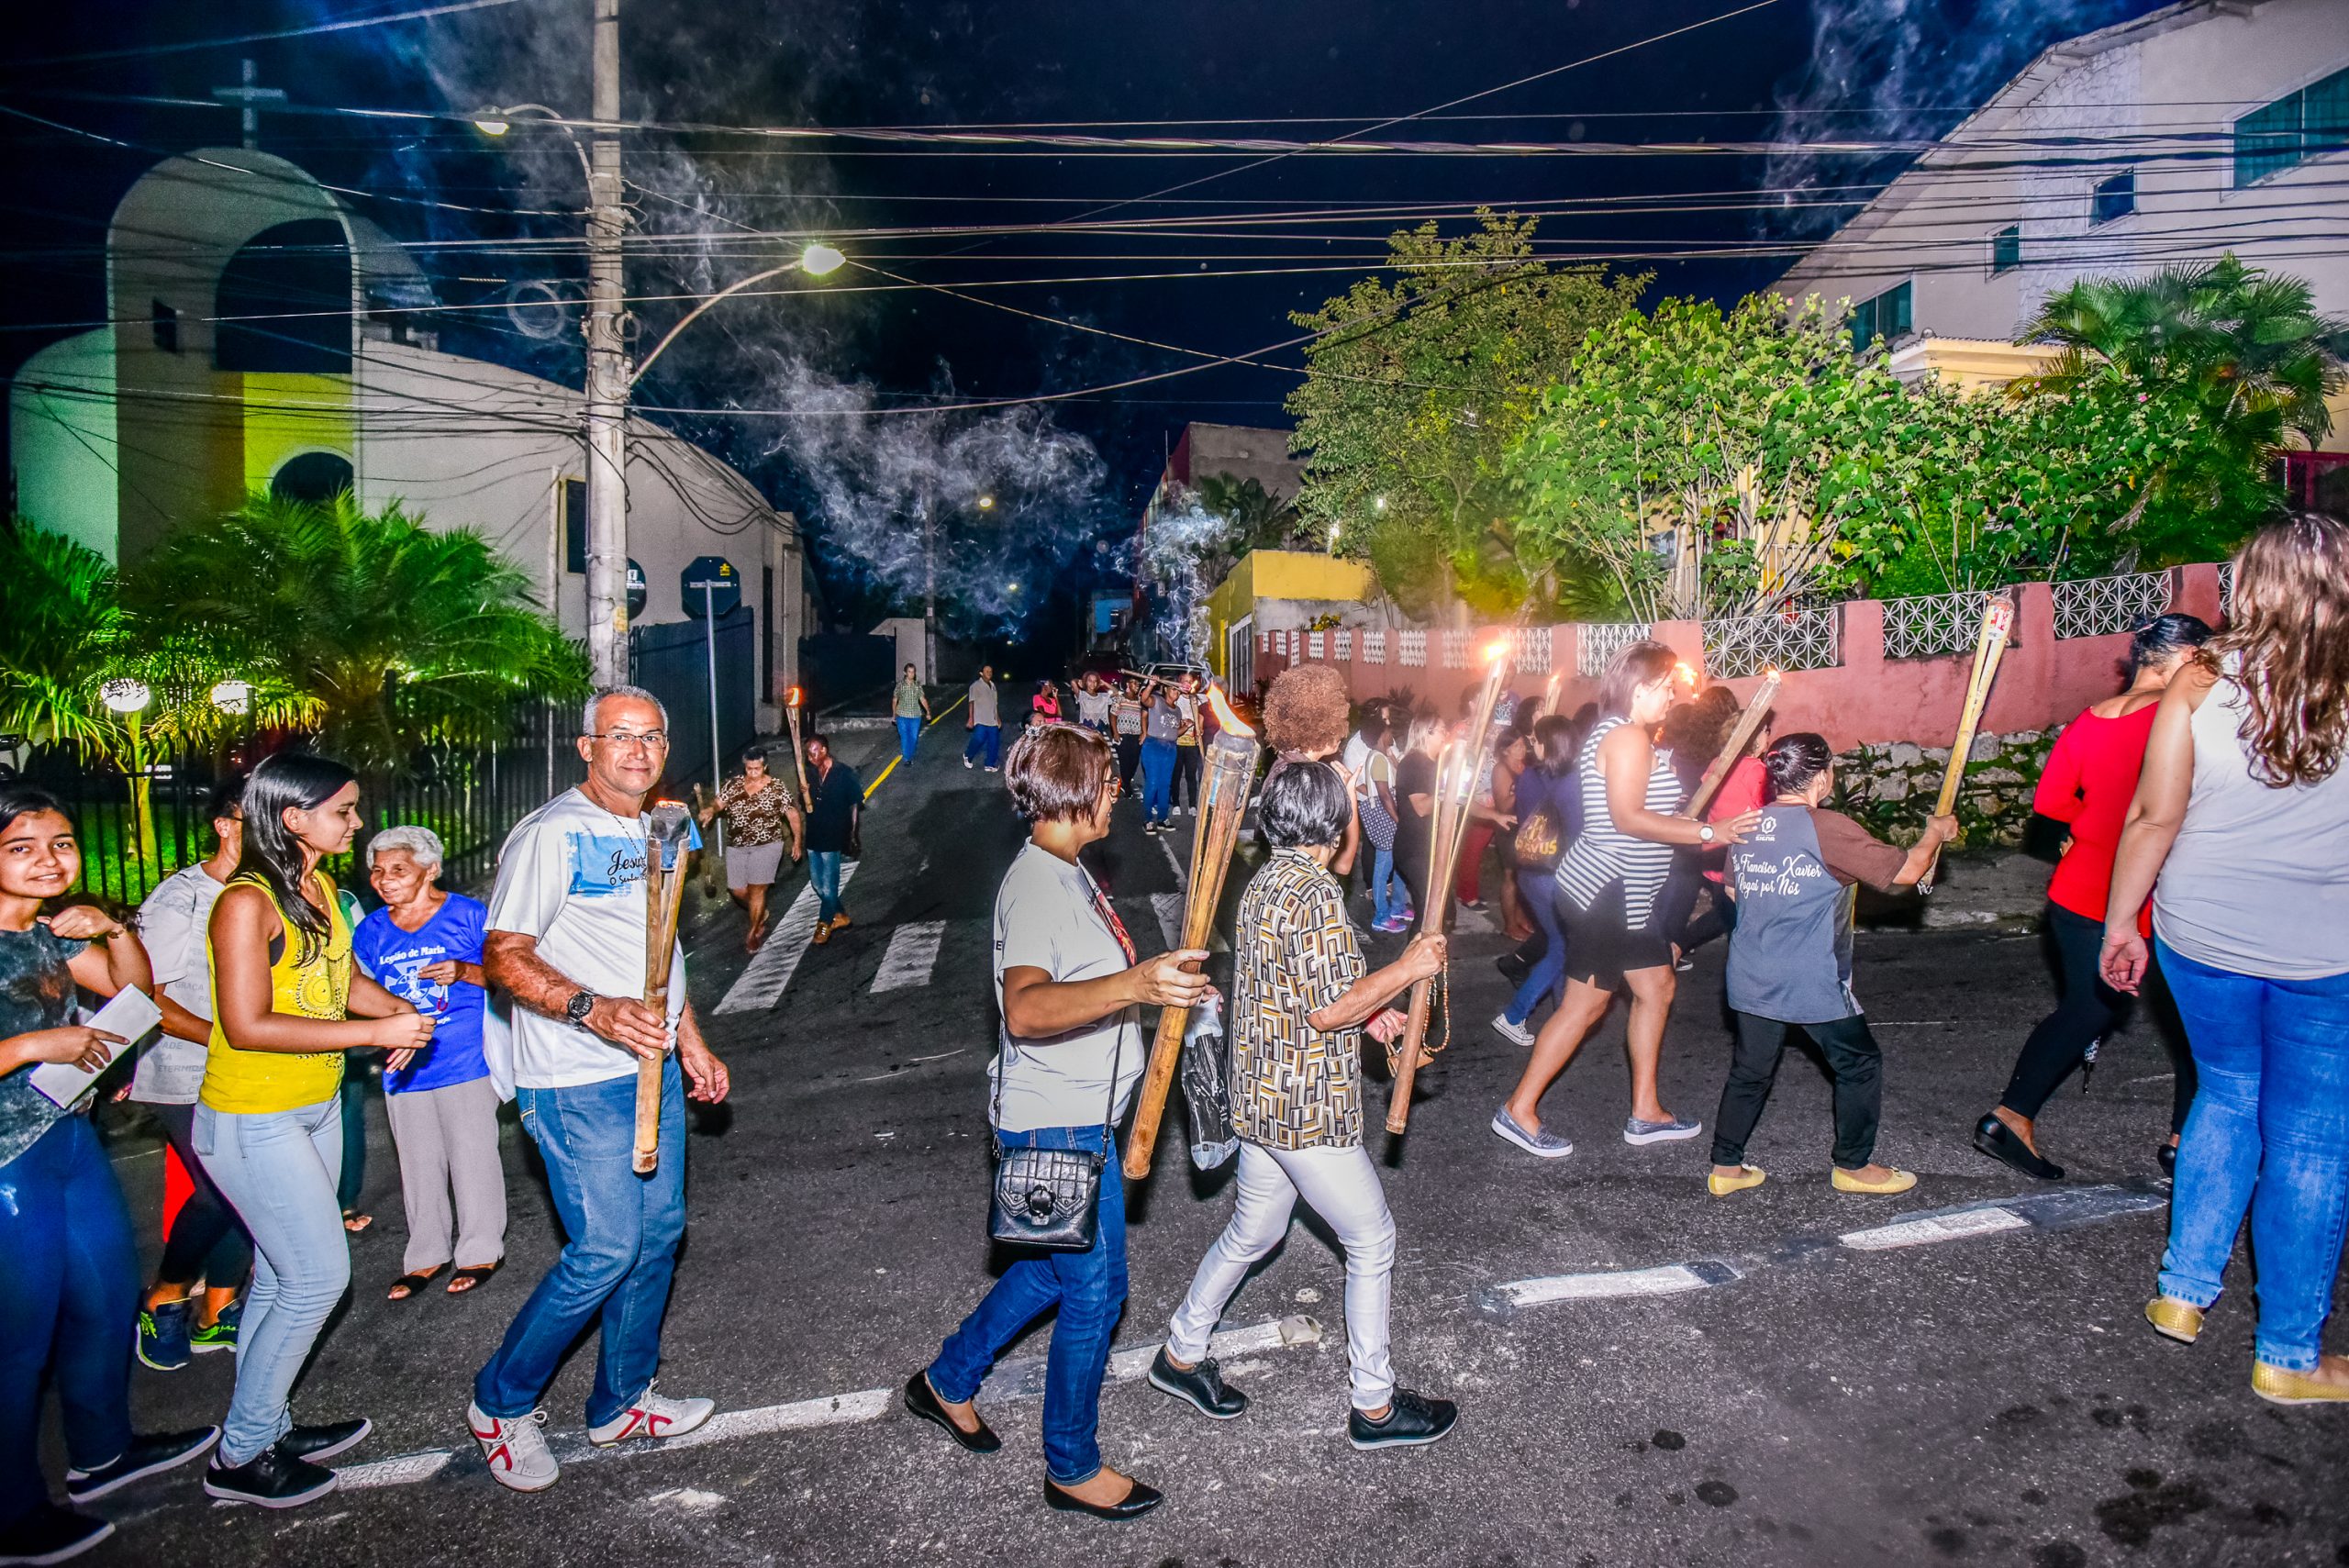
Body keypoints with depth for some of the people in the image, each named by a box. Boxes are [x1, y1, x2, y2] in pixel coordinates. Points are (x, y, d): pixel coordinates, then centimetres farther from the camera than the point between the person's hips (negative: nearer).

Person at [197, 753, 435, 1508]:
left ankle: (266, 1426, 29)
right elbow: (248, 1026, -24)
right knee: (318, 1276, -4)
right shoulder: (248, 902, -21)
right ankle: (239, 1457, 12)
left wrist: (399, 1009, -3)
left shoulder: (320, 888, 5)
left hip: (314, 1107, 8)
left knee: (281, 1275, 16)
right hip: (252, 1122, -8)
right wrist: (375, 1032, -24)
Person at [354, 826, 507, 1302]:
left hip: (466, 1064, -5)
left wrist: (465, 971, -21)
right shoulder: (371, 931, 7)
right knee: (419, 1165, 14)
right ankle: (426, 1255, 28)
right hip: (405, 1068, 5)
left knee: (473, 1157, 3)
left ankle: (480, 1252, 18)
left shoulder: (469, 915, -7)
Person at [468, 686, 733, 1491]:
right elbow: (504, 956, -18)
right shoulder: (551, 835, -13)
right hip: (578, 1084, -8)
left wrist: (690, 1042, 20)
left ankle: (622, 1401, 29)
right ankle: (500, 1404, 16)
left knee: (658, 1234, 12)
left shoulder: (653, 836, 14)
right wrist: (595, 1011, -32)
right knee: (605, 1249, -7)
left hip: (654, 1071, 8)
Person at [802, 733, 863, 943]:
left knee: (829, 883, -1)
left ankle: (825, 922, 16)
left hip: (833, 837, -6)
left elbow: (854, 805, -5)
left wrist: (852, 836, -4)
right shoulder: (811, 772, 4)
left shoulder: (844, 774, -12)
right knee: (816, 882, 14)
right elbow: (807, 805, 13)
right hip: (814, 835, 6)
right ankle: (839, 915, 30)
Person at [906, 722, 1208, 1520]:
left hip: (1076, 1117, 10)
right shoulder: (1036, 887, -26)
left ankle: (948, 1380, 42)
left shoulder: (1063, 872, 8)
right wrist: (1135, 984, -56)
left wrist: (1165, 975, 32)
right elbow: (1027, 1007, -43)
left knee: (1055, 1269, 24)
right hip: (1060, 1131, -10)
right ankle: (1073, 1469, 24)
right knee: (1093, 1292, 4)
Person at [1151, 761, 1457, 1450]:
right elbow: (1326, 1012, -21)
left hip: (1263, 1098, 9)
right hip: (1309, 1108, -9)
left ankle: (1180, 1354, 36)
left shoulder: (1263, 883, 7)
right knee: (1372, 1240, 7)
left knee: (1252, 1232, 23)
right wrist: (1407, 968, -11)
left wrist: (1366, 1011, 15)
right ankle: (1375, 1405, 20)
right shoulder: (1316, 896, -22)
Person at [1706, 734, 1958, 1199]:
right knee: (1859, 1064, 15)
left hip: (1750, 980, 6)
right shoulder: (1828, 828, -17)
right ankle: (1852, 1165, 25)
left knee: (1750, 1070, 16)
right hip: (1812, 982, -6)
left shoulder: (1747, 827, 4)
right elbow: (1905, 871, -11)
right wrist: (1935, 833, 7)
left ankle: (1725, 1166, 20)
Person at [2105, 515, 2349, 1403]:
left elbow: (2153, 818, -7)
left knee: (2226, 1096, 24)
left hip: (2202, 939, 2)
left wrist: (2121, 923, 4)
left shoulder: (2200, 688, -10)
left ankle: (2183, 1292, 28)